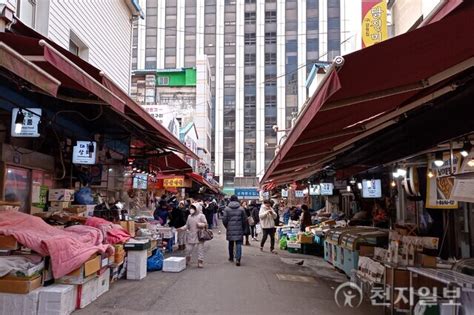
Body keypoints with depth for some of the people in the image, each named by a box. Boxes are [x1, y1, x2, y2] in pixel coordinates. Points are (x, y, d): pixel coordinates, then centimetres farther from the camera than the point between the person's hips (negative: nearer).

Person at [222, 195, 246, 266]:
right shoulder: (241, 209, -1)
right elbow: (244, 220, 1)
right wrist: (243, 228, 14)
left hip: (230, 229, 1)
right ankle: (238, 259, -14)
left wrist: (227, 227, 14)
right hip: (239, 229, -1)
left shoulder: (227, 209, -3)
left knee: (231, 243, 16)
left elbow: (224, 220, -3)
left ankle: (231, 257, 30)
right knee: (238, 243, -1)